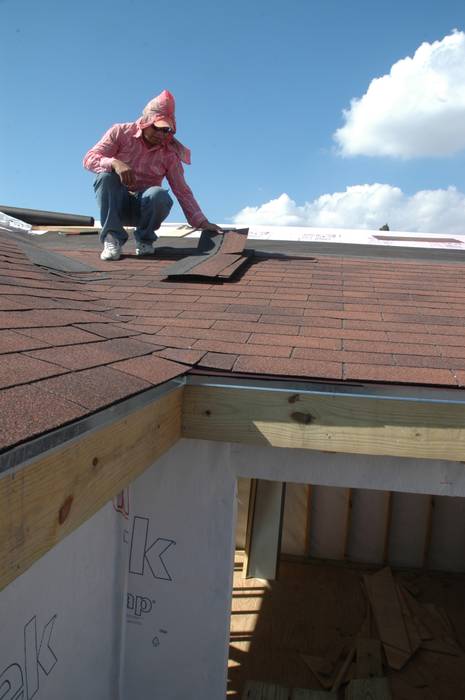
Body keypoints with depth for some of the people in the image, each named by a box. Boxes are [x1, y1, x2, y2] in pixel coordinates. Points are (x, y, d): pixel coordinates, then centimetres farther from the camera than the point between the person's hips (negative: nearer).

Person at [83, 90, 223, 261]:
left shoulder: (170, 152, -3)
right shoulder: (120, 132, -7)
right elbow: (89, 158, -13)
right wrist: (114, 163, -36)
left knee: (159, 195, -33)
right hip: (117, 203, 0)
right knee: (105, 176, -31)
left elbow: (183, 191, -4)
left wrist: (202, 222, -14)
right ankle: (112, 238, -25)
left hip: (143, 208, 0)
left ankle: (144, 239, -6)